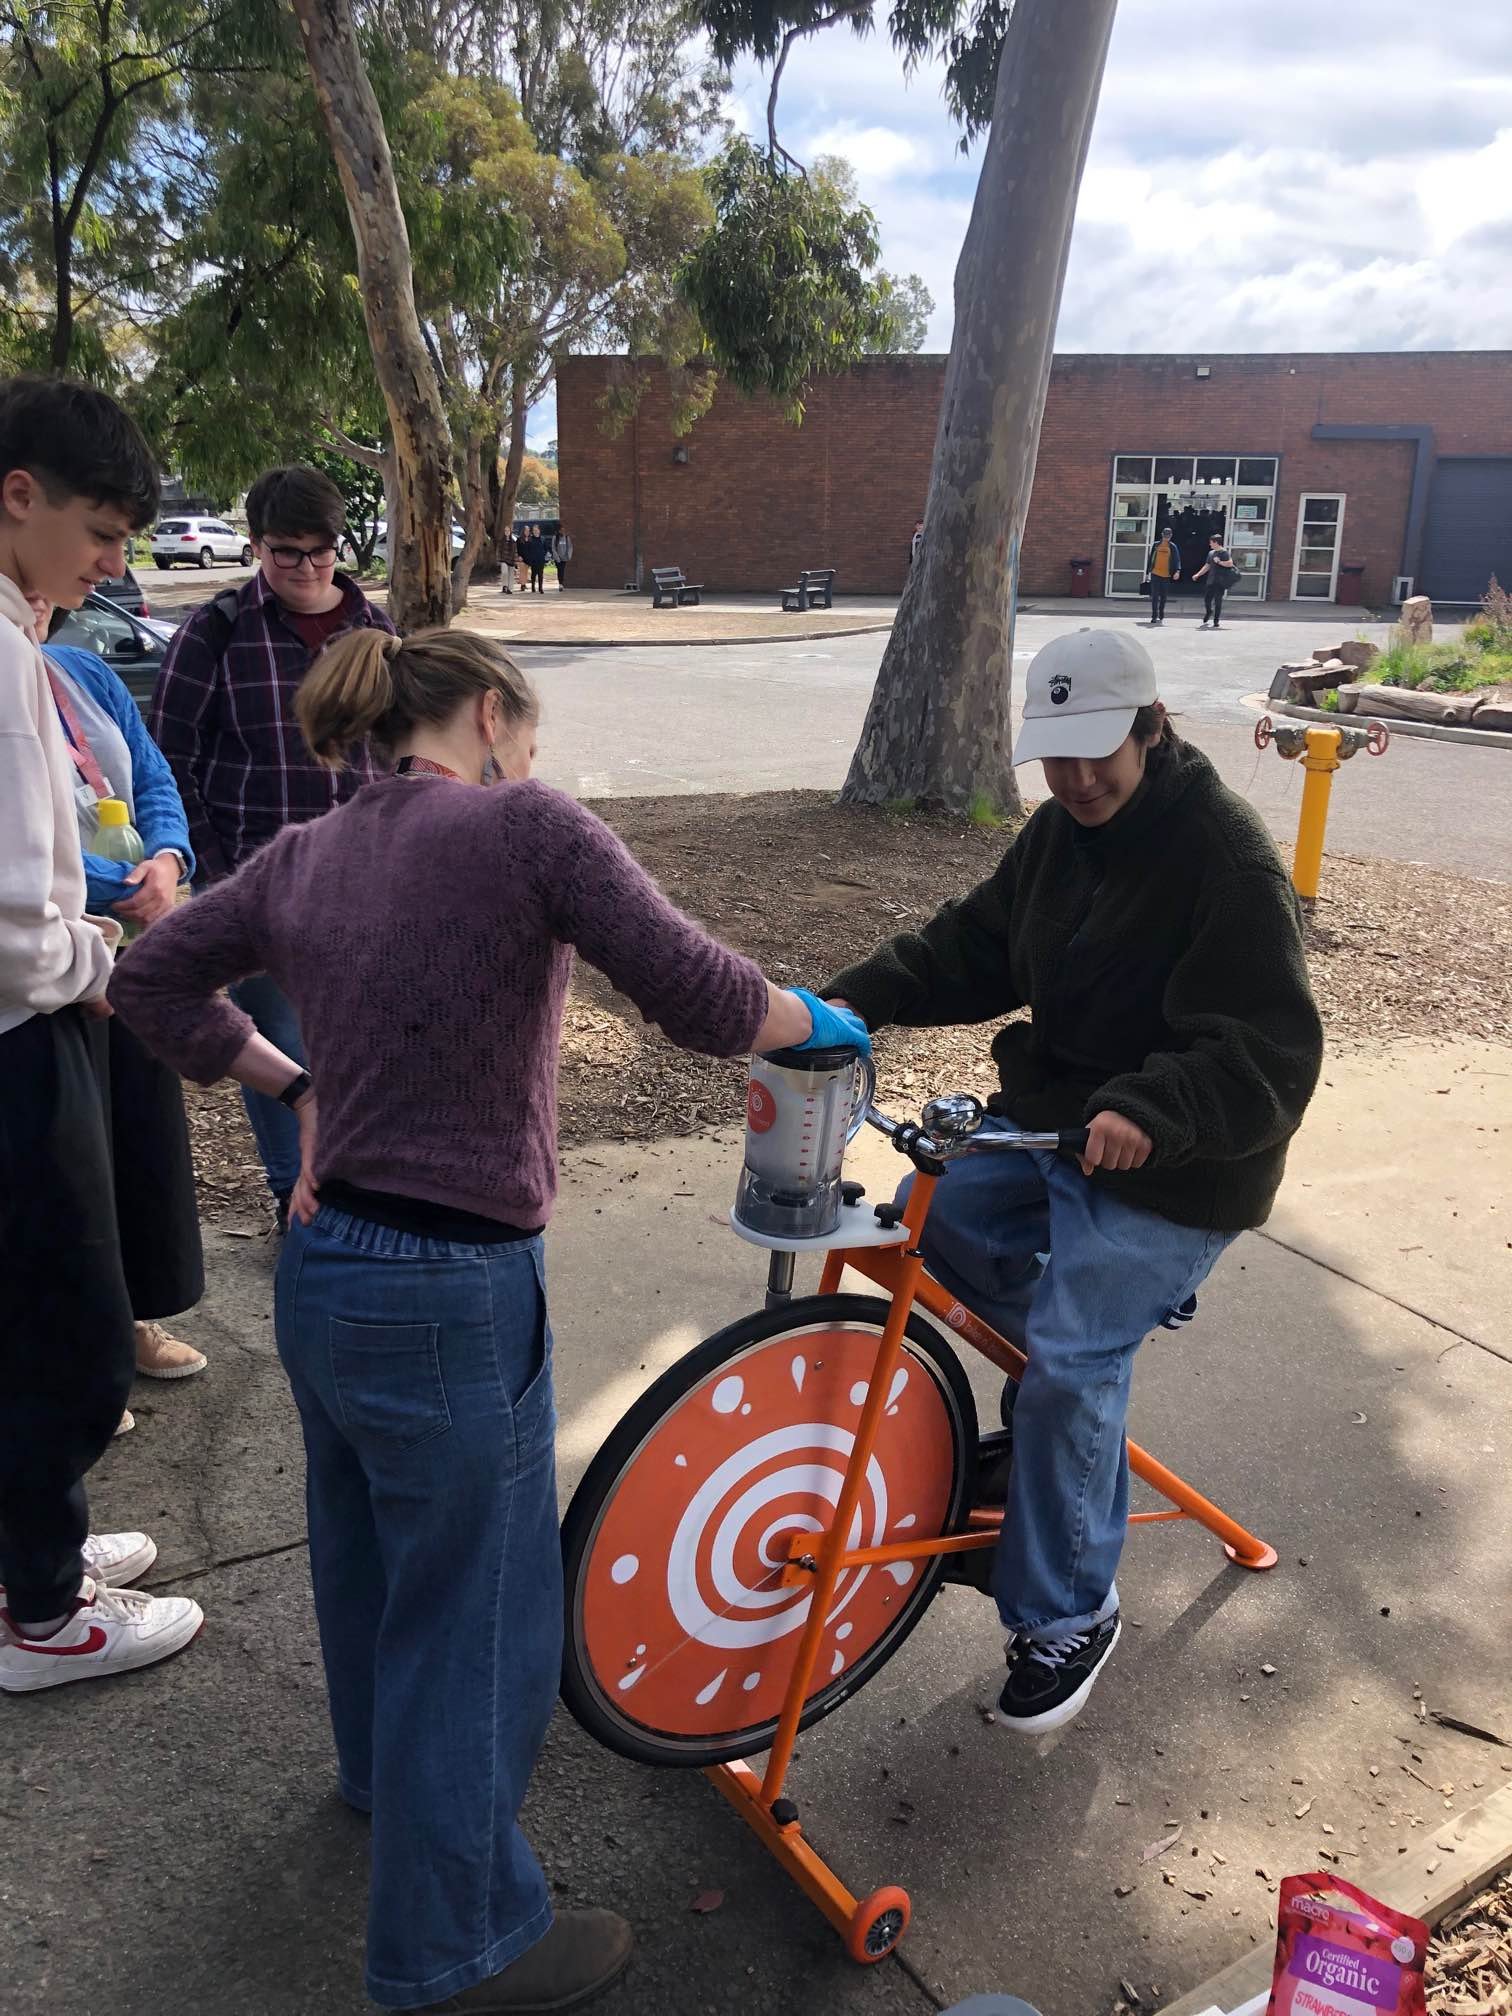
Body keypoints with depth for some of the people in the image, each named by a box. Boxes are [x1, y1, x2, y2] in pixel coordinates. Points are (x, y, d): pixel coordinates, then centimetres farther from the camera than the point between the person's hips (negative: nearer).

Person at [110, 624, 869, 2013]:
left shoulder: (306, 855, 5)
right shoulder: (526, 825, -15)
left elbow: (154, 980, 12)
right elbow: (700, 996, -20)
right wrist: (817, 1019, -1)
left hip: (318, 1276, 8)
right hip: (452, 1299, -8)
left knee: (369, 1551, 31)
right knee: (478, 1613, 12)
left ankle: (385, 1768, 59)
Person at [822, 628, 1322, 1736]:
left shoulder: (1229, 860, -20)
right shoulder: (1061, 829, 5)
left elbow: (1269, 1054, -26)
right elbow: (975, 947, 9)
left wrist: (1150, 1108, -43)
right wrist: (858, 997, -8)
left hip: (1171, 1166, -8)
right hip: (1048, 1119, 8)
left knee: (1069, 1362, -14)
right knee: (931, 1212, -4)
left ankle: (1068, 1617, 8)